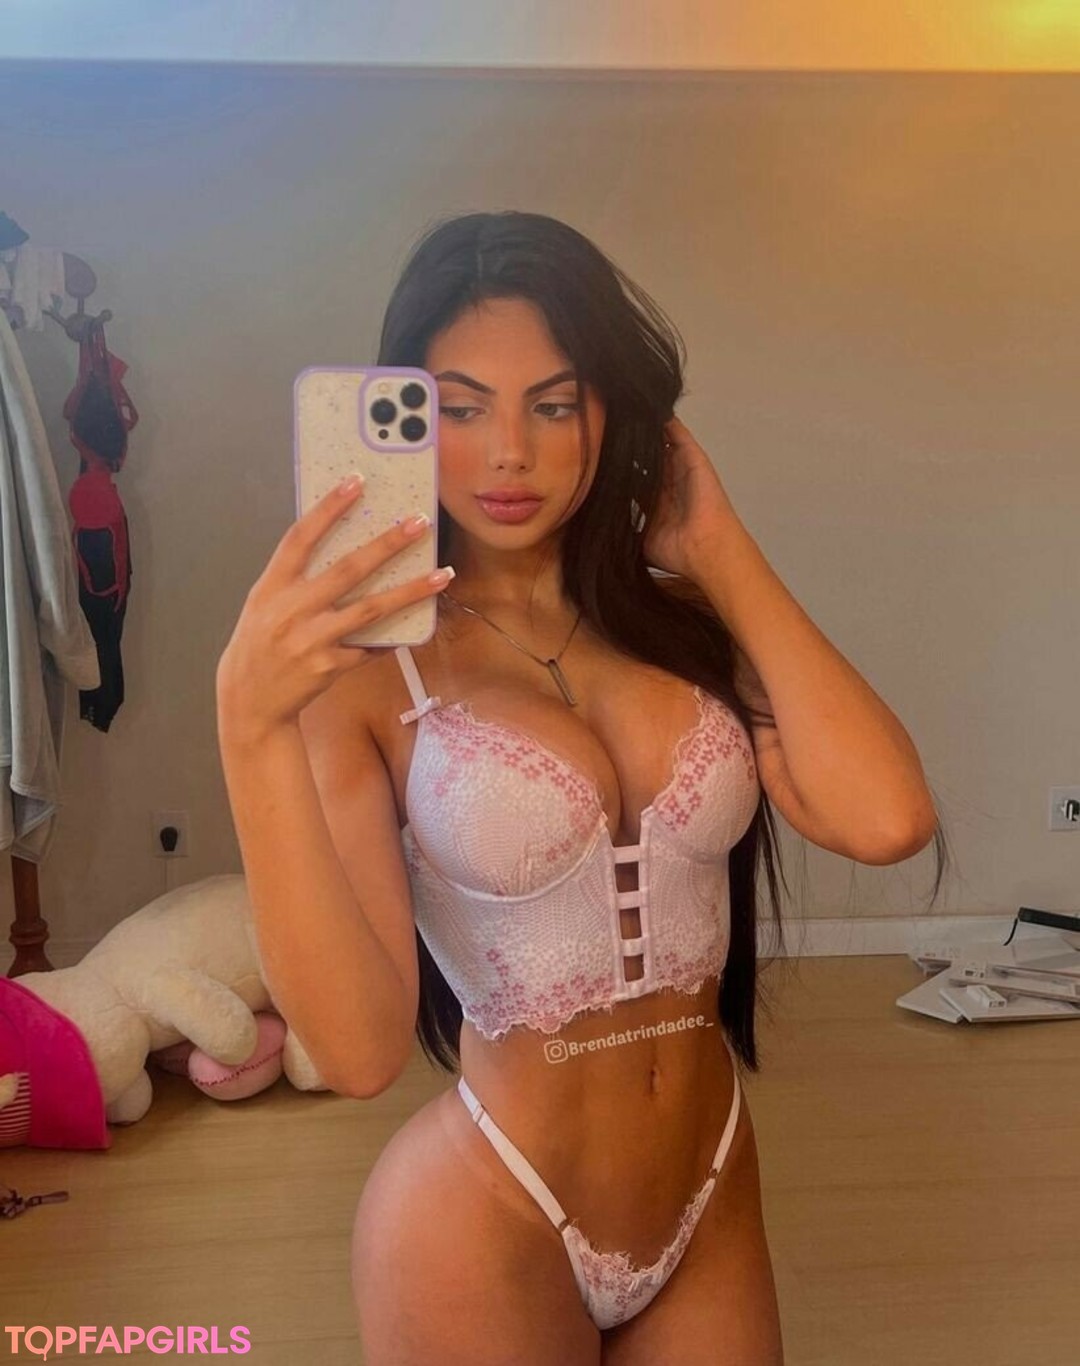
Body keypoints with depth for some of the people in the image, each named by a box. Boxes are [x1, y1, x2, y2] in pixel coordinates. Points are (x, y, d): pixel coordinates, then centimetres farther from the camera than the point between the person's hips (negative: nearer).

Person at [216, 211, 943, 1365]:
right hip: (480, 1231, -4)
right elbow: (358, 1045, -22)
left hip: (712, 1203, 4)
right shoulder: (360, 668, -13)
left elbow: (885, 819, -18)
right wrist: (251, 721, -32)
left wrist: (720, 551, -11)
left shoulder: (686, 621, -2)